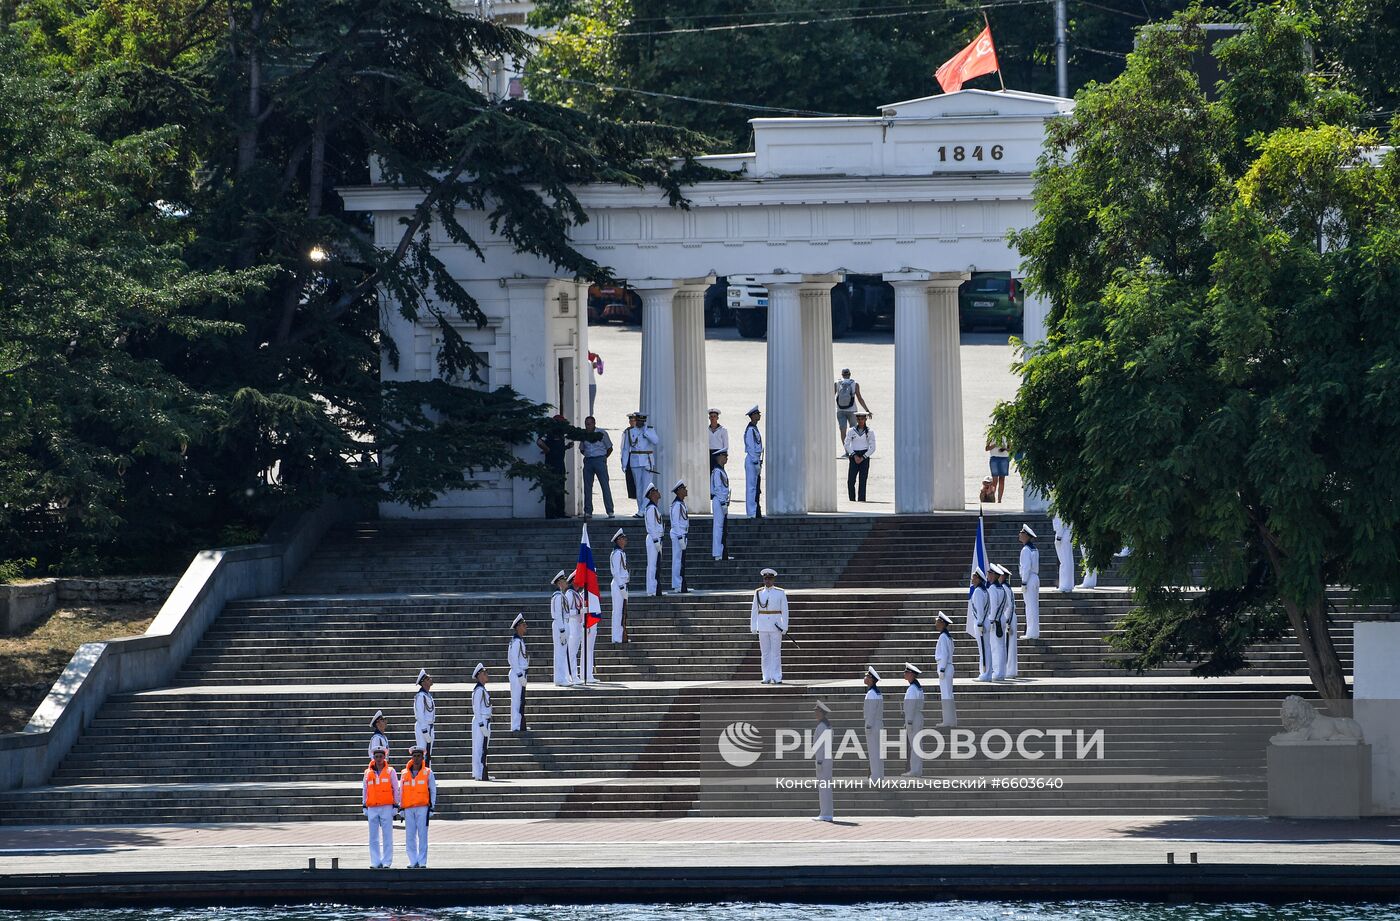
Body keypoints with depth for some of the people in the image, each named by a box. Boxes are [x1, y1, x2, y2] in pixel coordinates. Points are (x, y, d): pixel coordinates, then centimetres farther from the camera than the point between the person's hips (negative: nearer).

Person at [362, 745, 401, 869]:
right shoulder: (368, 773, 11)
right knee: (373, 837, 2)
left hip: (387, 807, -3)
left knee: (387, 836, -4)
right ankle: (375, 862, 5)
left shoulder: (390, 772, 5)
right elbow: (365, 790, 17)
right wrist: (364, 806, 12)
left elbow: (396, 789, 5)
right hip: (372, 808, 3)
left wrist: (395, 806, -1)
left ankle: (387, 862, -2)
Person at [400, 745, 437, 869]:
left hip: (423, 808, -3)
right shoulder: (404, 774, 11)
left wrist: (432, 808, -1)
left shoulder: (428, 773, 4)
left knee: (422, 835, -4)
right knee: (410, 836, 1)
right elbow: (401, 792, 15)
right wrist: (401, 808, 10)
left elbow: (433, 791, 5)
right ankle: (413, 862, 6)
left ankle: (422, 862, -1)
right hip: (408, 809, 3)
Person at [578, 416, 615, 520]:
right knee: (587, 487, 2)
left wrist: (603, 458, 3)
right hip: (588, 461, 4)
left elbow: (609, 448, 5)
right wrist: (588, 456, 9)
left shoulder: (602, 434, -1)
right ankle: (588, 512, 6)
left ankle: (610, 511, -7)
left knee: (605, 486, -7)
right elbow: (581, 449, 21)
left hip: (600, 460, -4)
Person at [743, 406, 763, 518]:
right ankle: (752, 513, -7)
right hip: (752, 460, -10)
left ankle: (757, 513, 15)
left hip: (756, 460, 10)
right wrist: (756, 463, -17)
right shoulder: (750, 430, -14)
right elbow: (751, 448, -17)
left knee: (757, 488, 11)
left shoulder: (755, 429, 16)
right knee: (752, 487, -8)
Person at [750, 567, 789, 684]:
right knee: (765, 653, 3)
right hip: (763, 625, 2)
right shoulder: (758, 593, 6)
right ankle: (767, 677, 7)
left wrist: (784, 627, -6)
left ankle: (777, 677, 0)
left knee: (776, 652, -3)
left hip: (776, 625, -2)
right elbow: (754, 610, 7)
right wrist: (753, 627, 2)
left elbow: (784, 610, 0)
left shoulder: (780, 593, 1)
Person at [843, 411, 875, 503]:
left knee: (862, 481, -5)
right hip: (854, 457, 1)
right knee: (850, 481, -6)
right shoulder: (851, 432, 7)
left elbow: (872, 448, 2)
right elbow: (847, 445, 3)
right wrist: (854, 456, -9)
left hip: (864, 458, -1)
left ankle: (861, 500, -3)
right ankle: (852, 500, 2)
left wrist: (862, 458, -8)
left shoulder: (869, 433, 4)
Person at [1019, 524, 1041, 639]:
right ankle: (1035, 632, 15)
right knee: (1034, 607, 11)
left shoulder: (1026, 550, -14)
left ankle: (1031, 633, -5)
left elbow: (1026, 567, -19)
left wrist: (1024, 583, -16)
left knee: (1030, 607, -6)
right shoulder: (1034, 549, 13)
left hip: (1029, 578, -9)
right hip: (1035, 578, 9)